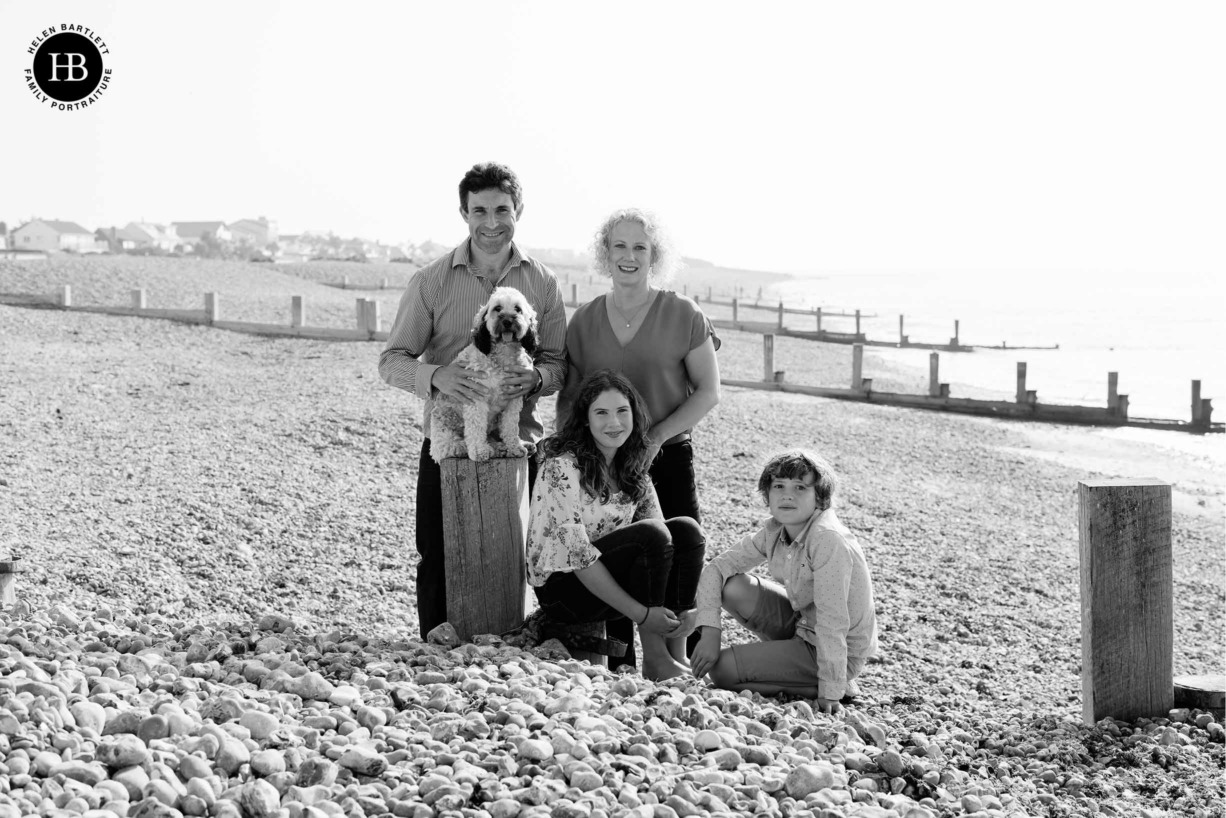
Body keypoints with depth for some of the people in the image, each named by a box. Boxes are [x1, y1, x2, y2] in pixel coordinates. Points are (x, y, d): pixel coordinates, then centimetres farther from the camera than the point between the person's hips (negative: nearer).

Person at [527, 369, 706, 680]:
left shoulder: (632, 468, 5)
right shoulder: (563, 467, -18)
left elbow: (665, 546, 2)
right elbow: (574, 553, -24)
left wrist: (681, 609, -15)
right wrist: (640, 613, -26)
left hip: (607, 577, 7)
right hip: (562, 586, -7)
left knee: (687, 530, -13)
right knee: (650, 534, -27)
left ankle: (678, 654, -15)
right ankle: (655, 659, -18)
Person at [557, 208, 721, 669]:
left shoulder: (682, 316, -1)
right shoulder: (584, 321, 8)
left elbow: (708, 392, -1)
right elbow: (568, 397, 13)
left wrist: (658, 433, -13)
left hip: (668, 458, -3)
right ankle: (617, 668, 15)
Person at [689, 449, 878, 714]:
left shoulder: (829, 540, -29)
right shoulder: (775, 530, -5)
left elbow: (833, 622, -30)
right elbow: (716, 568, -1)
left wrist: (830, 693, -29)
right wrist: (710, 632, -14)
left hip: (840, 652, -7)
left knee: (723, 669, -14)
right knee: (732, 586, -5)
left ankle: (839, 686, -4)